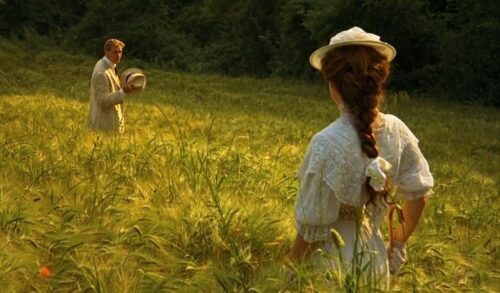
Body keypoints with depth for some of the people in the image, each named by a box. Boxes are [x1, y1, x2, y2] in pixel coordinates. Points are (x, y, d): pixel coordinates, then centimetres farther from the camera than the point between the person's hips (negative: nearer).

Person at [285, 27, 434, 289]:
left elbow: (311, 227, -21)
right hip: (375, 259, 5)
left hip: (333, 262, -5)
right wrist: (400, 241, 18)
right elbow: (419, 193, 2)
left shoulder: (329, 143, -28)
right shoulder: (397, 131, -11)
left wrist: (291, 268, -5)